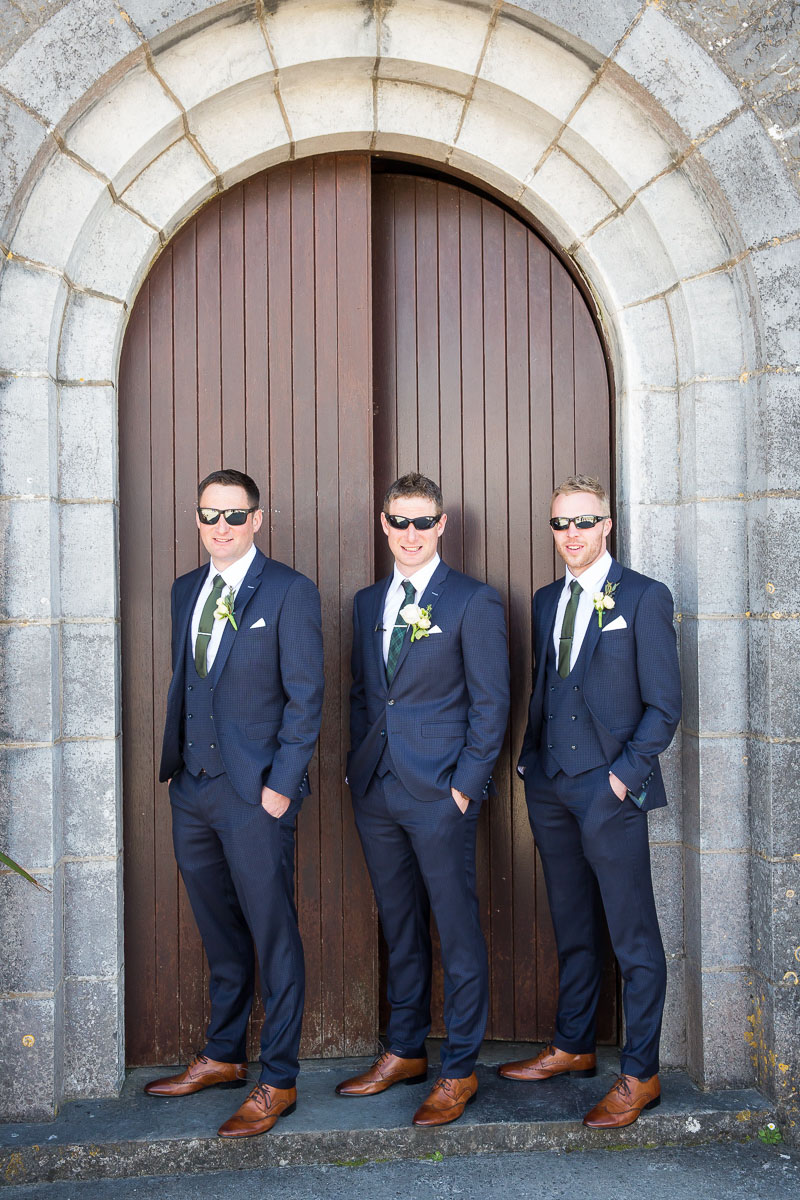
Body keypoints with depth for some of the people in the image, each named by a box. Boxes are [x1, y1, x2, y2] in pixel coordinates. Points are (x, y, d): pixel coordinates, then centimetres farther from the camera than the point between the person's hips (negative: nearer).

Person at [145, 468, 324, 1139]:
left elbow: (305, 697, -9)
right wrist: (175, 764, 10)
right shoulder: (186, 591, 13)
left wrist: (282, 784, -13)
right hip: (192, 789, 6)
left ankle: (278, 1082, 13)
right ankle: (223, 1056, 32)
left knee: (273, 937, 2)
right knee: (220, 934, 18)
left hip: (256, 793, -6)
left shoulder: (290, 592, -6)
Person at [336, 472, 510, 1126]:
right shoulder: (368, 602, 14)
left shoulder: (474, 601, -5)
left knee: (458, 931, 2)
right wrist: (359, 766, 10)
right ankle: (405, 1052, 28)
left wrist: (467, 785, -11)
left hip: (440, 793, -6)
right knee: (399, 928, 15)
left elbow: (491, 703, -6)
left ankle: (460, 1070, 14)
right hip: (377, 789, 6)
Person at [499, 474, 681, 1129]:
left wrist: (622, 774, -12)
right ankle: (574, 1047, 30)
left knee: (634, 938, 1)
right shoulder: (547, 600, 14)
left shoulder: (644, 597, -5)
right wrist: (532, 761, 10)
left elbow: (664, 705, -7)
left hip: (610, 789, -6)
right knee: (572, 928, 17)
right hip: (551, 787, 6)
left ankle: (640, 1074, 12)